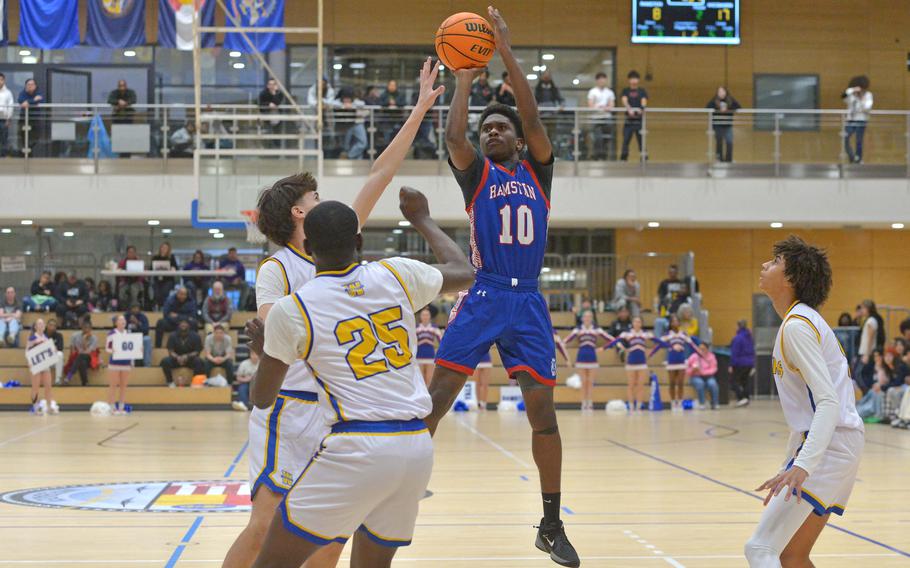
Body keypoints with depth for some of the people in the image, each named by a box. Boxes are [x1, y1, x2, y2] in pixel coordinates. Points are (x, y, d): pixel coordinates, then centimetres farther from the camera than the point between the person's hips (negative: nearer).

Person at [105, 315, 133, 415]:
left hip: (126, 362, 4)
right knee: (113, 385, -3)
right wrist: (112, 350, -24)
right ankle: (112, 408, -1)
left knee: (123, 385, 5)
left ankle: (121, 408, 9)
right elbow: (107, 347, -4)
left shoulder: (129, 333, 10)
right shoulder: (111, 333, -3)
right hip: (114, 362, -4)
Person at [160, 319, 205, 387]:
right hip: (176, 358, 1)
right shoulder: (173, 336, 0)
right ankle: (170, 382, -21)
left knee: (199, 362, -35)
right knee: (165, 361, -28)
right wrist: (177, 357, -27)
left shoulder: (195, 336, -4)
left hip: (190, 358, -1)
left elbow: (197, 351, -7)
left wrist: (187, 356, -26)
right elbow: (170, 351, -5)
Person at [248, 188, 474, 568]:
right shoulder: (398, 274, 5)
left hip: (356, 449, -5)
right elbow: (465, 273, 26)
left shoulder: (290, 310, -3)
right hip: (417, 446, 5)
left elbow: (261, 399, 10)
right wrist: (421, 219, 39)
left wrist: (262, 347, 30)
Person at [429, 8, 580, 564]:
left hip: (528, 300, 1)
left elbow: (533, 118, -3)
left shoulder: (537, 172, 11)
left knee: (544, 411, 1)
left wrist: (507, 53, -6)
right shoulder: (477, 173, 10)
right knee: (436, 398, -11)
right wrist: (465, 79, -3)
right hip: (482, 295, -1)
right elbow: (454, 134, -10)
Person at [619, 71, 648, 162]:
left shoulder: (642, 91, 8)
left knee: (641, 139, -1)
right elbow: (624, 101, -12)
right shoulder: (625, 91, 7)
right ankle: (623, 157, 0)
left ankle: (643, 157, 3)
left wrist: (641, 109, -32)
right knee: (626, 139, -5)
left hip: (639, 119, 0)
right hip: (629, 119, 0)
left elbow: (644, 102, -10)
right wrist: (629, 109, -32)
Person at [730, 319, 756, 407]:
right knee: (745, 382, 15)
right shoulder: (749, 337, 10)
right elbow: (752, 351, 15)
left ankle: (742, 398, -14)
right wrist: (752, 365, 20)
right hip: (749, 363, 8)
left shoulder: (737, 338, -15)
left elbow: (734, 353, -16)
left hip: (740, 364, -8)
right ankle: (746, 399, 14)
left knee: (735, 381, -1)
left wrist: (731, 365, -13)